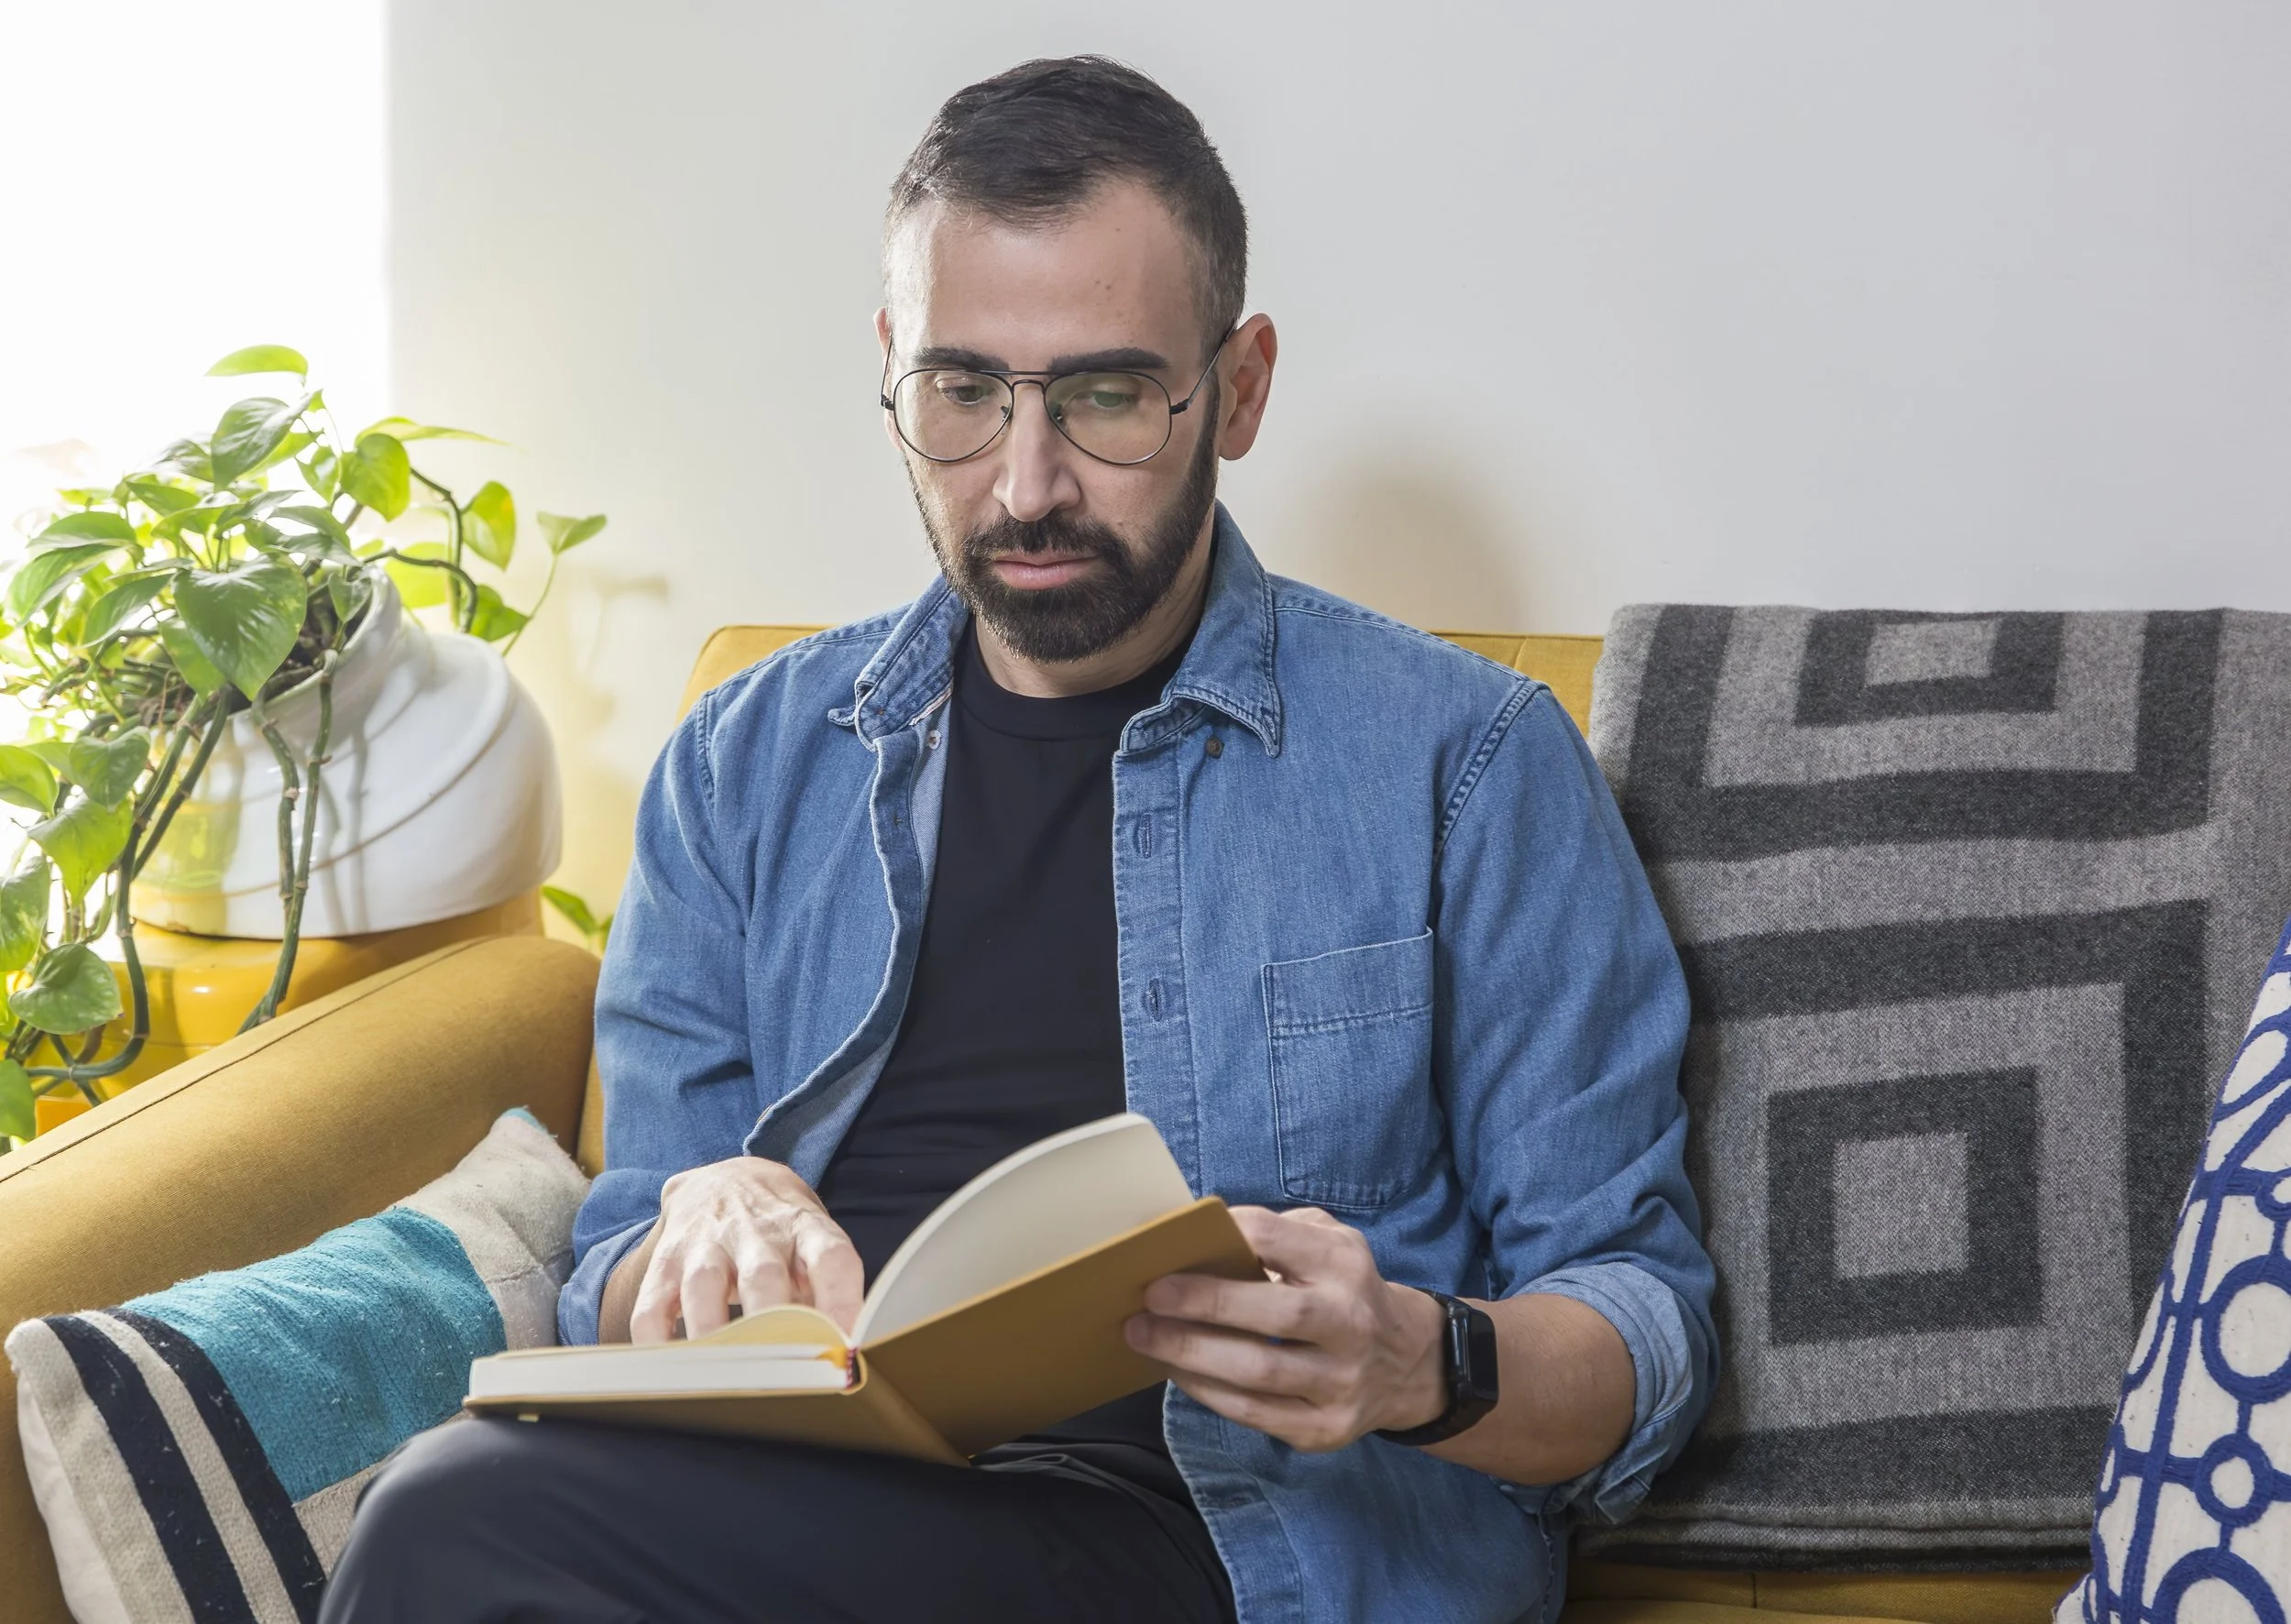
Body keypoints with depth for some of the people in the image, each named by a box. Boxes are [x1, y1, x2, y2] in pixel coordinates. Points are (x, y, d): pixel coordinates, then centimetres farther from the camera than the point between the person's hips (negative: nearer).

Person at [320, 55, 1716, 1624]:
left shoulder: (1464, 761, 4)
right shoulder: (749, 762, 17)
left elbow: (1647, 1331, 3)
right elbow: (623, 1292, 16)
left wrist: (1422, 1363, -20)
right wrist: (697, 1233, -9)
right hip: (813, 1495, 5)